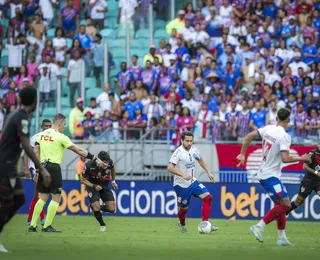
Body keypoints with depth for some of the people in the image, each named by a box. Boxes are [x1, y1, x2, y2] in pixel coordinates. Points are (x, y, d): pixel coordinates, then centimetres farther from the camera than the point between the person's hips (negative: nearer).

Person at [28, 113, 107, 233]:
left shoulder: (42, 135, 9)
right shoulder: (60, 137, -9)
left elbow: (36, 153, 12)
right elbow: (78, 150, -6)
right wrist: (95, 158, -1)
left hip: (43, 166, 7)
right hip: (53, 168, -7)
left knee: (42, 198, 13)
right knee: (56, 197, 2)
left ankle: (32, 225, 8)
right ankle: (47, 226, -1)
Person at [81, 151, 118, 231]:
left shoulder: (109, 162, -21)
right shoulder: (89, 166, -30)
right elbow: (83, 180, -15)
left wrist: (113, 181, 13)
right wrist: (94, 186, -28)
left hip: (105, 186, 3)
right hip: (92, 185, -3)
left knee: (112, 209, -5)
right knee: (96, 208, -19)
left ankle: (95, 207, 24)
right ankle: (102, 225, 9)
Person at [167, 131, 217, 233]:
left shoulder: (193, 150, 1)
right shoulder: (178, 152, -20)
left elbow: (200, 160, 22)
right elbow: (170, 168, -30)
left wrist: (208, 172, 15)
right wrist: (183, 175, -38)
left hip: (192, 182, 6)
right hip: (181, 185, -6)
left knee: (208, 197, -12)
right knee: (184, 208, 7)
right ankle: (182, 224, 41)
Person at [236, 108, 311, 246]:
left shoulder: (268, 129, 3)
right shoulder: (284, 137, -18)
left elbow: (248, 137, 8)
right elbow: (285, 158, -25)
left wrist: (242, 154, 19)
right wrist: (301, 158, -10)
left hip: (264, 174, 9)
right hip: (271, 176, -9)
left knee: (281, 204, 14)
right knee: (285, 205, -10)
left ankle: (282, 237, 15)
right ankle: (259, 227, -13)